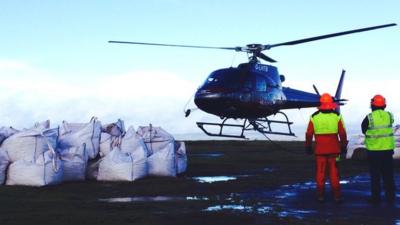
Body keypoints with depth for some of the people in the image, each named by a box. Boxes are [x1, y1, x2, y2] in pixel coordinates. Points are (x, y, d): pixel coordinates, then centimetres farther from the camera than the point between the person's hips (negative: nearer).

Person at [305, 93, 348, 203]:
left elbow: (309, 134, 0)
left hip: (319, 150, 0)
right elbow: (342, 133, -3)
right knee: (334, 173, 5)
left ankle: (320, 195, 10)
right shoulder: (337, 116, -4)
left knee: (320, 172, 7)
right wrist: (343, 146, 7)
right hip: (334, 149, 0)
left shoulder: (314, 117, -3)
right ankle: (336, 195, 7)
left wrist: (308, 146, 11)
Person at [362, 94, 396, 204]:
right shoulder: (389, 116, -1)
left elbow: (364, 130, 0)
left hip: (374, 150, -3)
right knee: (388, 174, 12)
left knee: (375, 175, 6)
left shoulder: (369, 118, -12)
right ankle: (390, 196, 17)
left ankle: (376, 197, 9)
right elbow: (387, 128, 11)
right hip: (388, 149, 3)